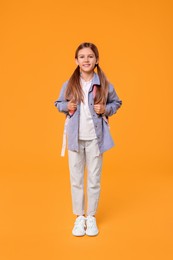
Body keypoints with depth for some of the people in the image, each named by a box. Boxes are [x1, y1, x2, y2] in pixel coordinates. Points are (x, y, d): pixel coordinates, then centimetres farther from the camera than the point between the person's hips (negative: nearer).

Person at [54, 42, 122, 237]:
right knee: (76, 179, 9)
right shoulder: (69, 84, -2)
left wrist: (106, 109, -10)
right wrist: (67, 106, -10)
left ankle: (91, 217, 26)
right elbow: (58, 103, 11)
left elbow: (116, 102, 9)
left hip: (95, 137, -1)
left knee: (94, 179, 9)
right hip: (75, 137, 1)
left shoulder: (104, 84, -4)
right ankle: (79, 217, 25)